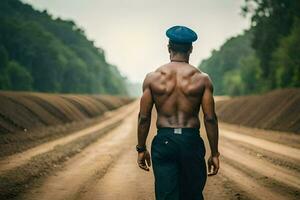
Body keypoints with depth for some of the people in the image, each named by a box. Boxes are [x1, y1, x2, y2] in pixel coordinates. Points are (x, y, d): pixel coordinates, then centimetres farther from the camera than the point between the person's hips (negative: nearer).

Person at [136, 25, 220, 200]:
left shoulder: (153, 78, 0)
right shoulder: (202, 79, -2)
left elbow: (144, 117, 0)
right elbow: (210, 119, -4)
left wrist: (141, 149, 10)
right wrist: (215, 153, 3)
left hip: (163, 142, 0)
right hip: (191, 141, 0)